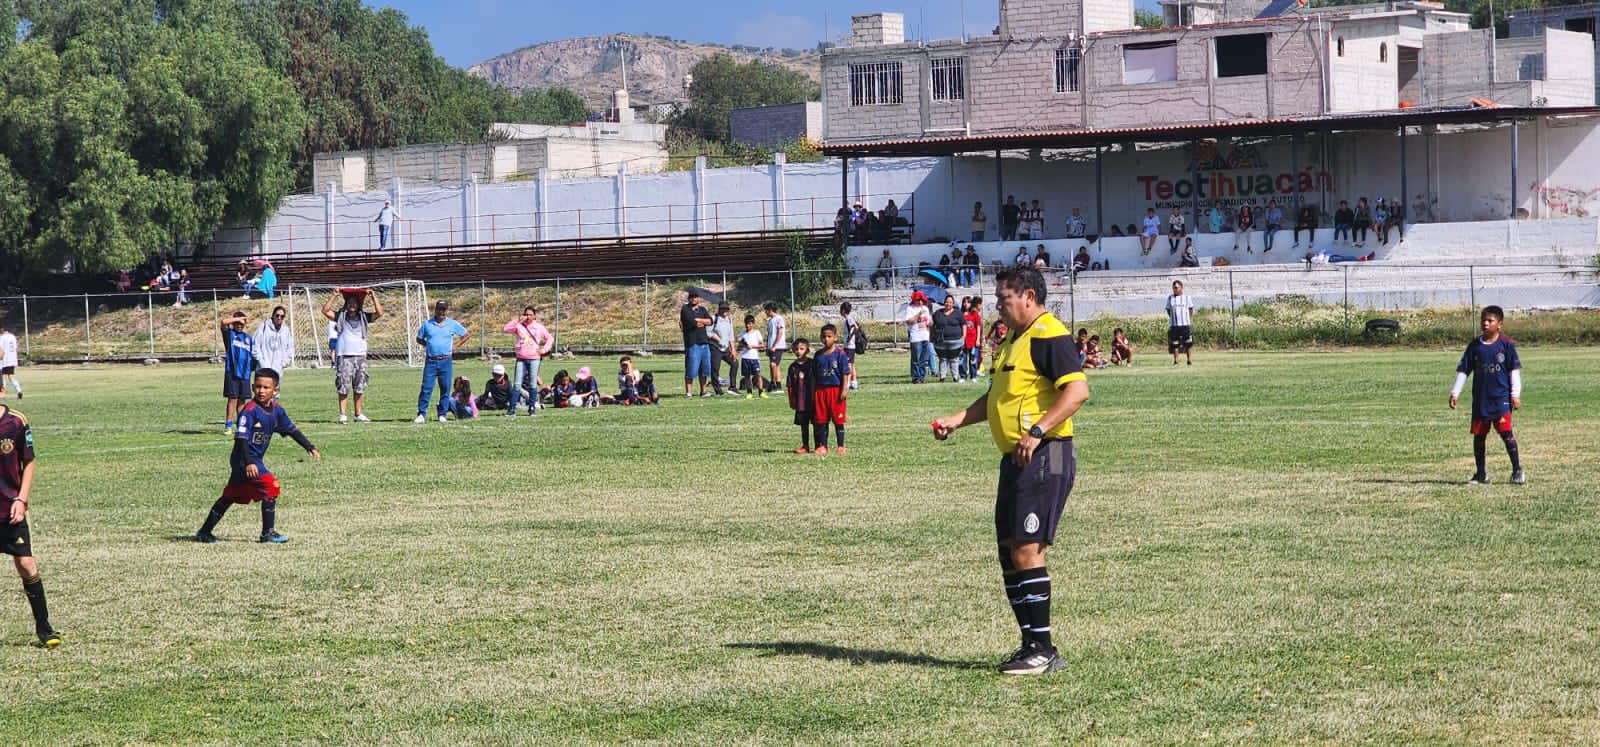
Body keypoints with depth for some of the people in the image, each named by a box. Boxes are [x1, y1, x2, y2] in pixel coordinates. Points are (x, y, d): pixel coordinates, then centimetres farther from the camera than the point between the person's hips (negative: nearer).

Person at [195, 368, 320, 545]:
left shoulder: (277, 410, 5)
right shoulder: (250, 410, -19)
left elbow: (292, 430, 16)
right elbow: (241, 438, -24)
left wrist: (310, 448, 12)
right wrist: (248, 463, -33)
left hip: (256, 459, 8)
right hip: (245, 459, -8)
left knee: (230, 497, 13)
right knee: (271, 487, -14)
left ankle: (205, 532, 20)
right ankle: (268, 533, -5)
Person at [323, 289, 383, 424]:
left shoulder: (364, 317, 11)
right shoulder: (340, 316, 7)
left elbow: (379, 313, 1)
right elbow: (325, 311, -5)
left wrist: (373, 297, -4)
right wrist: (334, 296, -9)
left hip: (360, 356, 3)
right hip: (344, 356, -3)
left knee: (360, 388, 7)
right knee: (343, 388, -5)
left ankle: (359, 414, 15)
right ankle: (342, 415, -4)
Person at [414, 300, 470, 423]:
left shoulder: (453, 324, 6)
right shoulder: (427, 324, 7)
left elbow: (467, 334, 15)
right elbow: (419, 339, 16)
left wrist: (455, 345, 6)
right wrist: (428, 345, 0)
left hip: (446, 361, 0)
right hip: (431, 361, 0)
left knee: (445, 389, 2)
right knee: (426, 388, -6)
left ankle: (442, 414, 10)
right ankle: (421, 414, -3)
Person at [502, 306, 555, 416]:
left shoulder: (539, 327, 5)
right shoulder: (519, 326, 3)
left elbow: (550, 338, 12)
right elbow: (505, 329, -9)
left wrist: (544, 350, 0)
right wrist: (517, 320, -13)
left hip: (534, 359, 0)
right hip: (521, 359, 0)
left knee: (533, 384, 2)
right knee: (517, 384, -4)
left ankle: (531, 408, 10)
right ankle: (512, 409, -6)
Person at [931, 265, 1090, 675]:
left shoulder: (1048, 335, -12)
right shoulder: (1013, 341, 20)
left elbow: (1078, 390, -23)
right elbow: (995, 398, 31)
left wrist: (1036, 432, -29)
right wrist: (955, 421, 19)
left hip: (1044, 458, -11)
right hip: (1016, 459, 11)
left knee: (1026, 550, -12)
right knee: (1008, 551, 10)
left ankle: (1042, 650, -7)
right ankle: (1032, 646, 16)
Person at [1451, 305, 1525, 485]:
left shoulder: (1506, 344, -2)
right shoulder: (1475, 345, 6)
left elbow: (1514, 370, 2)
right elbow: (1463, 370, 10)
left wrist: (1515, 394, -4)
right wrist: (1455, 393, 4)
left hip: (1501, 397, -4)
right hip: (1480, 399, 4)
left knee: (1506, 431, -13)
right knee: (1478, 435, 6)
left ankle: (1517, 471, -7)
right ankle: (1480, 474, 17)